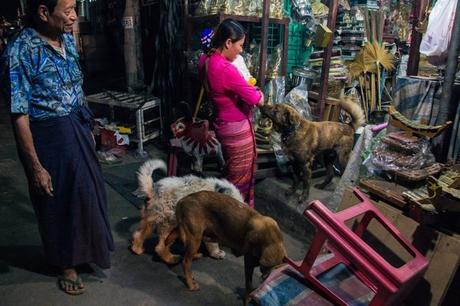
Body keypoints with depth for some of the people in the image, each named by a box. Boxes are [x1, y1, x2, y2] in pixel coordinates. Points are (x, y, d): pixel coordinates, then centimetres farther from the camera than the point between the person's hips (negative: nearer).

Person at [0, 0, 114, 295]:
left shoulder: (67, 40, 1)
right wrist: (36, 166, -20)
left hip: (78, 128, 7)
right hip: (49, 136, -7)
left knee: (88, 191, 21)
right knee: (59, 201, 10)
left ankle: (88, 247, 47)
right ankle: (67, 264, 34)